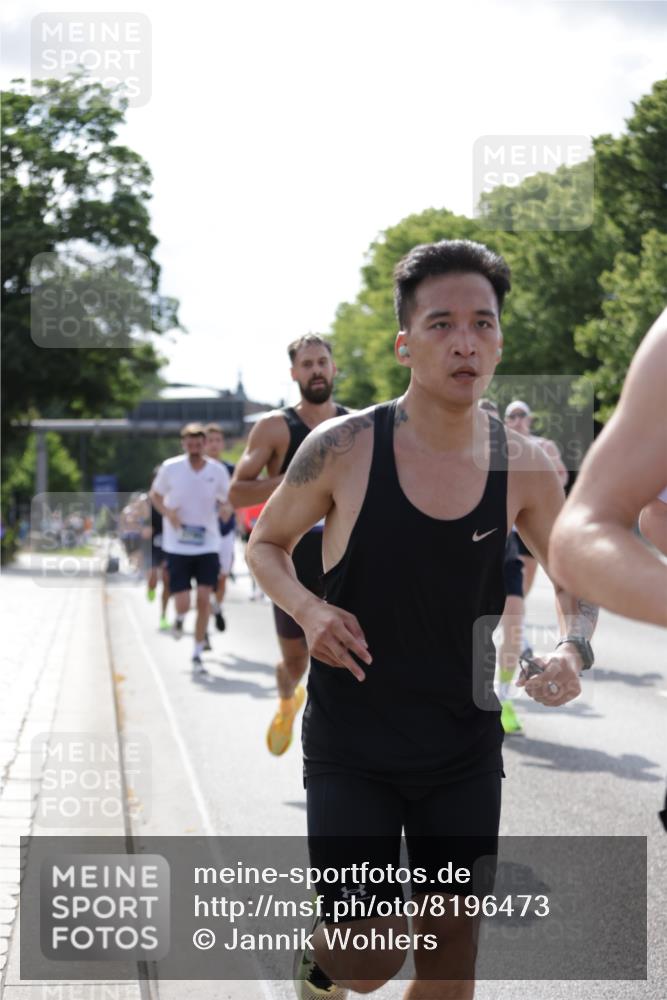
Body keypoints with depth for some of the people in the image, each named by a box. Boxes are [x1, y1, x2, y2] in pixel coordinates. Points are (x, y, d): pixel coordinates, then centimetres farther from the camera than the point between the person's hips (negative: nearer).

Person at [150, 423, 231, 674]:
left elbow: (227, 501, 9)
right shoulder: (170, 468, -5)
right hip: (177, 546, -1)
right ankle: (179, 618, 34)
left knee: (204, 600, -5)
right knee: (183, 604, -5)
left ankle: (197, 655, 9)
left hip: (208, 544, 1)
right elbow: (155, 495, 9)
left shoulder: (218, 471, -2)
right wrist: (167, 512, -11)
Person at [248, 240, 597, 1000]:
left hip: (464, 748, 3)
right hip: (349, 749, -3)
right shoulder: (343, 448, -14)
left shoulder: (525, 466, -7)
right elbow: (266, 546, 2)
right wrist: (309, 610, -18)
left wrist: (573, 646, -13)